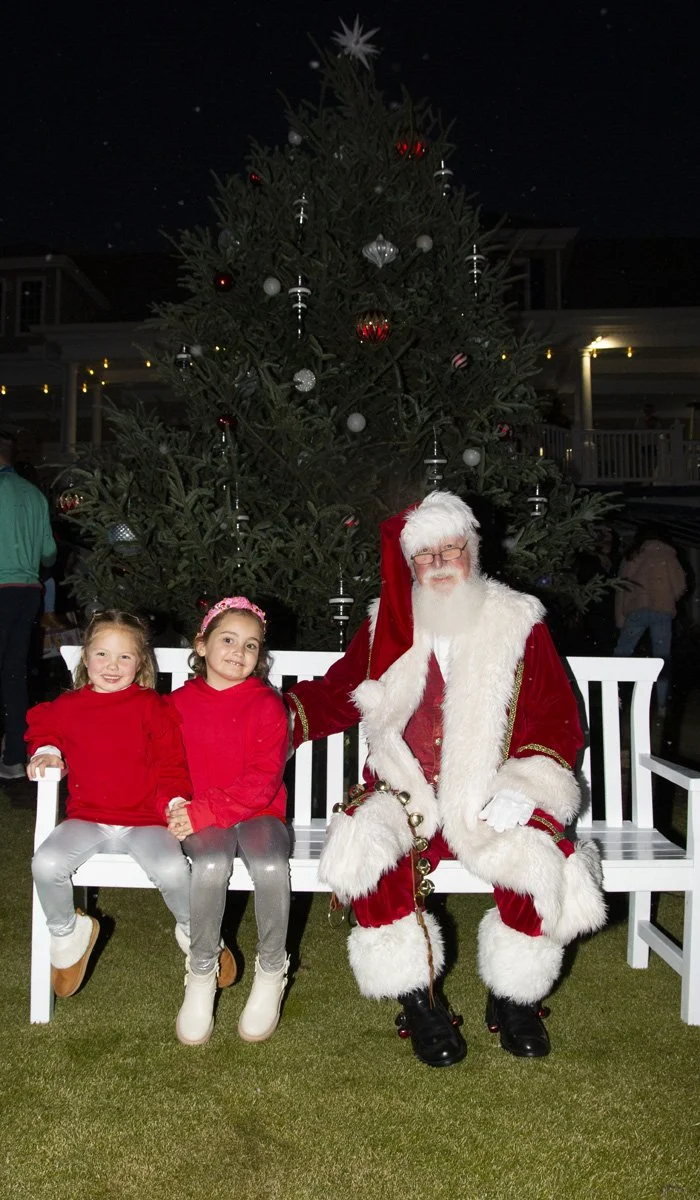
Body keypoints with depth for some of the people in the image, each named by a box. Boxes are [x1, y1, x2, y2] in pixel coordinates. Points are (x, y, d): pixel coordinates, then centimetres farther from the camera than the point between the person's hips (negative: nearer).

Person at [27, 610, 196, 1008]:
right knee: (46, 864, -24)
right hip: (88, 819, 3)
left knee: (173, 870, -27)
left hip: (145, 820, -2)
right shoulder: (67, 707, 6)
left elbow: (171, 765, -1)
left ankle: (192, 929, 9)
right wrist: (45, 750, 7)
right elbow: (42, 725, 28)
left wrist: (173, 801, -17)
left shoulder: (152, 707, -1)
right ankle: (68, 933, 9)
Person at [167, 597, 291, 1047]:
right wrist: (175, 807, -14)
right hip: (198, 817, 1)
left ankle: (272, 972, -5)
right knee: (212, 864, -31)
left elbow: (263, 782, -10)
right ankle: (202, 972, -7)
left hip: (257, 812, -1)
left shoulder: (267, 705, -2)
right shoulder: (179, 703, 6)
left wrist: (204, 811, -19)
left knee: (271, 864, -31)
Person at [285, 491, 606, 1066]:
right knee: (363, 849, -28)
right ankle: (419, 1004, -7)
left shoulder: (519, 625, 6)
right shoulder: (387, 628, 10)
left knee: (538, 861, -28)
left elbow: (559, 720, 4)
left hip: (489, 802, -1)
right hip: (405, 797, 1)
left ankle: (514, 1000, 3)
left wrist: (523, 789, -11)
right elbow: (336, 695, 19)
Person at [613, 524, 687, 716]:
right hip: (663, 611, -1)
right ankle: (661, 706, 3)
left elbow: (621, 589, 9)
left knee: (621, 654, 7)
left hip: (636, 611, 1)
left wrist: (620, 619, 9)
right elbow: (680, 586, 8)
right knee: (662, 660, 4)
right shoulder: (668, 556, 9)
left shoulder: (631, 557, 12)